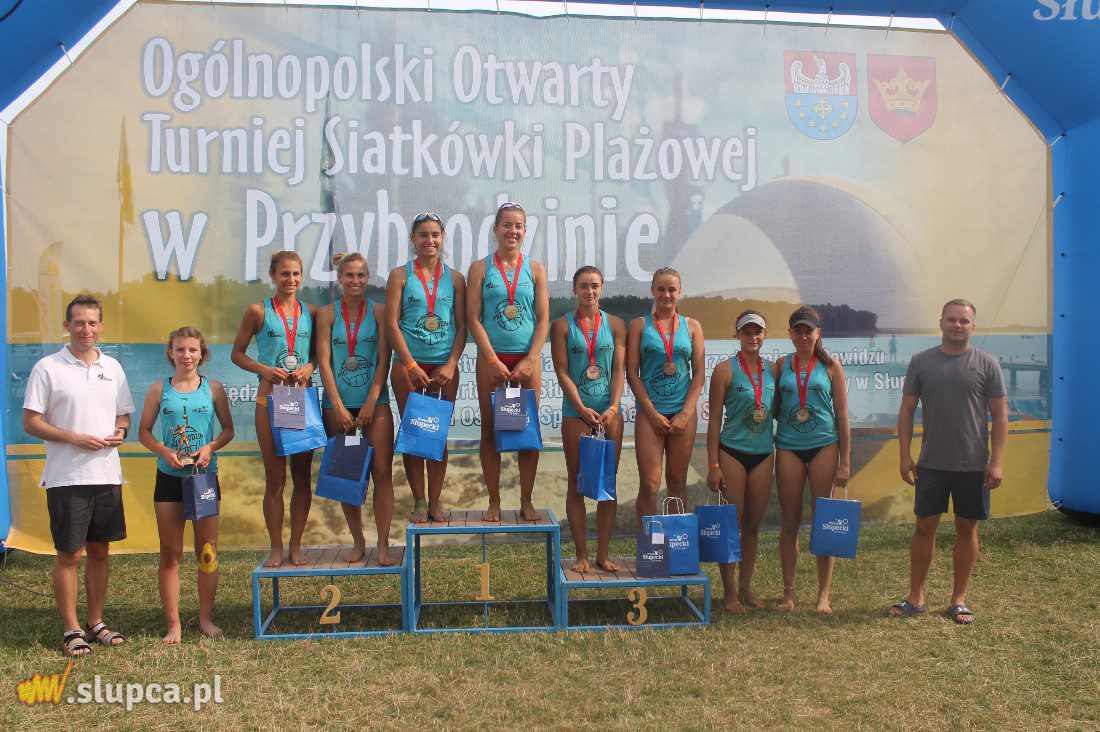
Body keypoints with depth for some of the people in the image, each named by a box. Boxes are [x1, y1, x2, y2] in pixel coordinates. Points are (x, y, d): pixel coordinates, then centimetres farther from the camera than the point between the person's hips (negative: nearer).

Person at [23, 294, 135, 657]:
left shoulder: (112, 367, 11)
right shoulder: (47, 368, -4)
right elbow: (30, 422, -6)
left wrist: (120, 432, -4)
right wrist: (76, 438, -17)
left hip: (107, 474, 5)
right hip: (66, 477, -4)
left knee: (100, 551, 12)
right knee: (68, 554, 2)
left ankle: (96, 622, 24)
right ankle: (71, 630, 14)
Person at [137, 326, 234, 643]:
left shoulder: (213, 388, 3)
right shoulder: (159, 389, 4)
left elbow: (228, 428, 9)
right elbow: (144, 431, 8)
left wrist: (211, 448, -9)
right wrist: (164, 452, -10)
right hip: (169, 477, 0)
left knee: (207, 552, 5)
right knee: (170, 554, 4)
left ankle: (206, 617, 19)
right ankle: (173, 624, 13)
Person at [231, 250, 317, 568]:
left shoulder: (311, 312, 7)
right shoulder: (258, 311, 1)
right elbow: (237, 353, 5)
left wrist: (309, 367, -7)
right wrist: (264, 369, -12)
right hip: (270, 398, -2)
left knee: (302, 475, 6)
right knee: (275, 478, 3)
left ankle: (296, 544, 18)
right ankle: (276, 547, 15)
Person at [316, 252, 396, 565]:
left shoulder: (379, 311, 3)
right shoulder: (327, 313, 4)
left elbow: (384, 360, -2)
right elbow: (324, 361, -1)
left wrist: (370, 403, -10)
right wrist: (339, 407, -9)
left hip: (375, 401, -1)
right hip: (337, 403, 1)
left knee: (382, 472, -5)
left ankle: (383, 544, 2)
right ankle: (358, 542, 18)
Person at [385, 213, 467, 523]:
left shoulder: (454, 277, 9)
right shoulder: (400, 275, 4)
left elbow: (462, 325, 5)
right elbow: (392, 324, -3)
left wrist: (451, 364, -7)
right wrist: (411, 365, -12)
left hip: (444, 366, 1)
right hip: (409, 365, -1)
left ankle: (435, 501, 15)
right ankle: (419, 502, 12)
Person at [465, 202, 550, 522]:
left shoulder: (535, 269, 7)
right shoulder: (480, 268, 3)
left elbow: (543, 319, 3)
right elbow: (473, 318, -3)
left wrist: (529, 361, -9)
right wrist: (493, 360, -11)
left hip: (528, 358, 1)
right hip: (491, 357, -1)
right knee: (490, 429, 3)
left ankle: (526, 501, 14)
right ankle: (494, 500, 15)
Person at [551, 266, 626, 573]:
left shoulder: (615, 324, 7)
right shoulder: (562, 325, 3)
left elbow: (619, 370, 2)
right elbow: (562, 373, -3)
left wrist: (612, 408, -11)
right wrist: (583, 410, -13)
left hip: (609, 412, 2)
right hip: (575, 412, -1)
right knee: (577, 484, 4)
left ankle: (603, 553, 13)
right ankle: (581, 553, 12)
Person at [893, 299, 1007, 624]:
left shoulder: (987, 364, 1)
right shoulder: (921, 362, 4)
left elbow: (1000, 415, 1)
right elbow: (906, 410, 6)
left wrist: (996, 461, -6)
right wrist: (905, 455, -1)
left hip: (973, 464, 0)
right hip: (931, 463, 1)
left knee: (967, 530, 8)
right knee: (924, 527, 5)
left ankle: (959, 599, 21)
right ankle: (915, 596, 17)